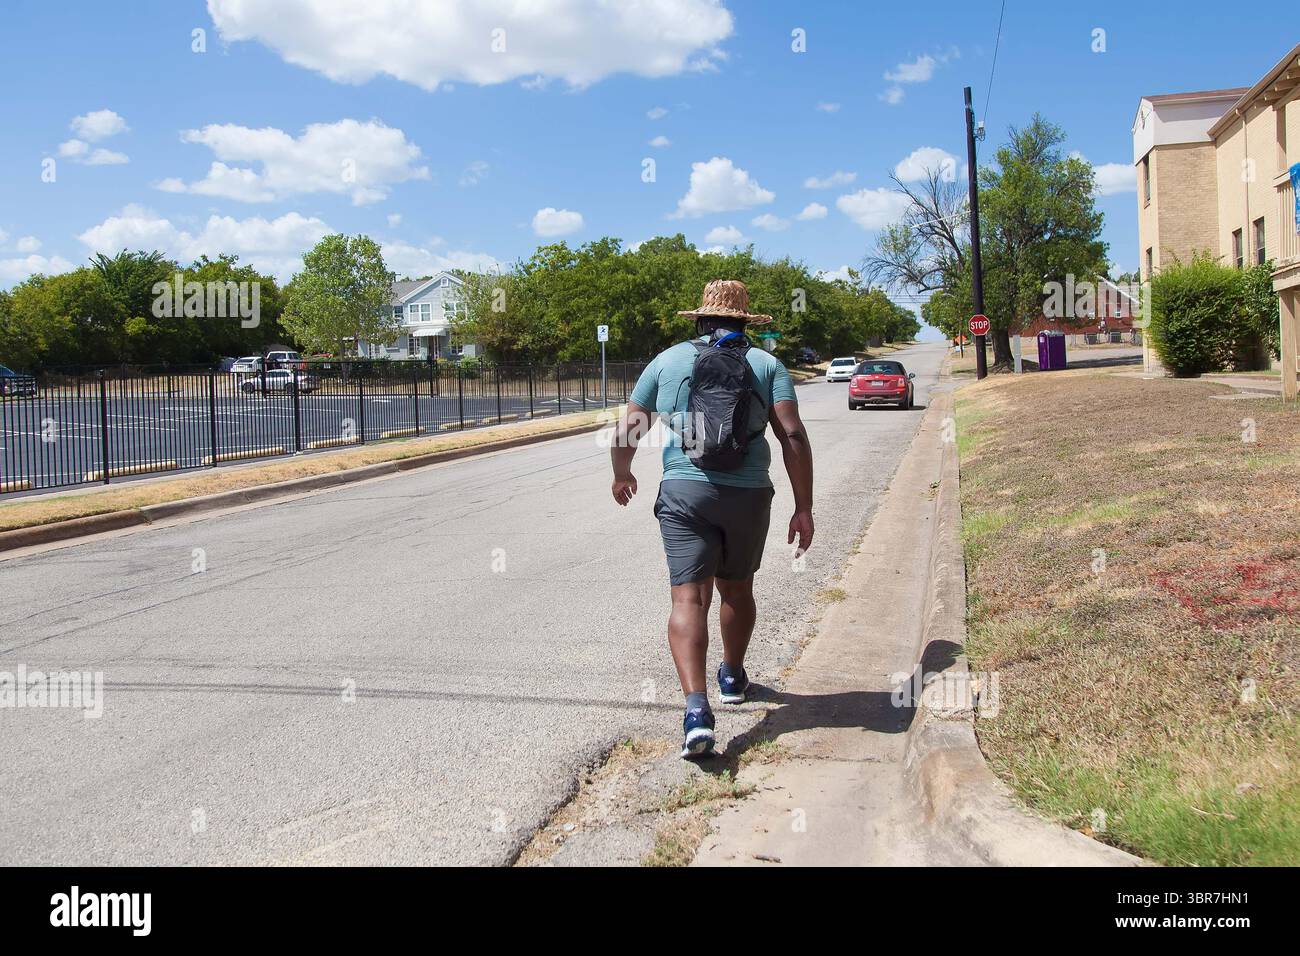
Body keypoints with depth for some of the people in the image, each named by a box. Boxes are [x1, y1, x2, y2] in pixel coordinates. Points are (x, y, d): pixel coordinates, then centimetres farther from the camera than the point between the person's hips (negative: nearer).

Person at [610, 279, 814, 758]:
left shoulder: (668, 360, 10)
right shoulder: (767, 364, 8)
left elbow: (627, 429, 10)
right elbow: (793, 436, -4)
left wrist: (622, 476, 28)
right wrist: (803, 508, -3)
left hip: (684, 493, -1)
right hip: (748, 494, 1)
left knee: (689, 598, -6)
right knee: (736, 588, 22)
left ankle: (697, 708, -22)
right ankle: (732, 677, 42)